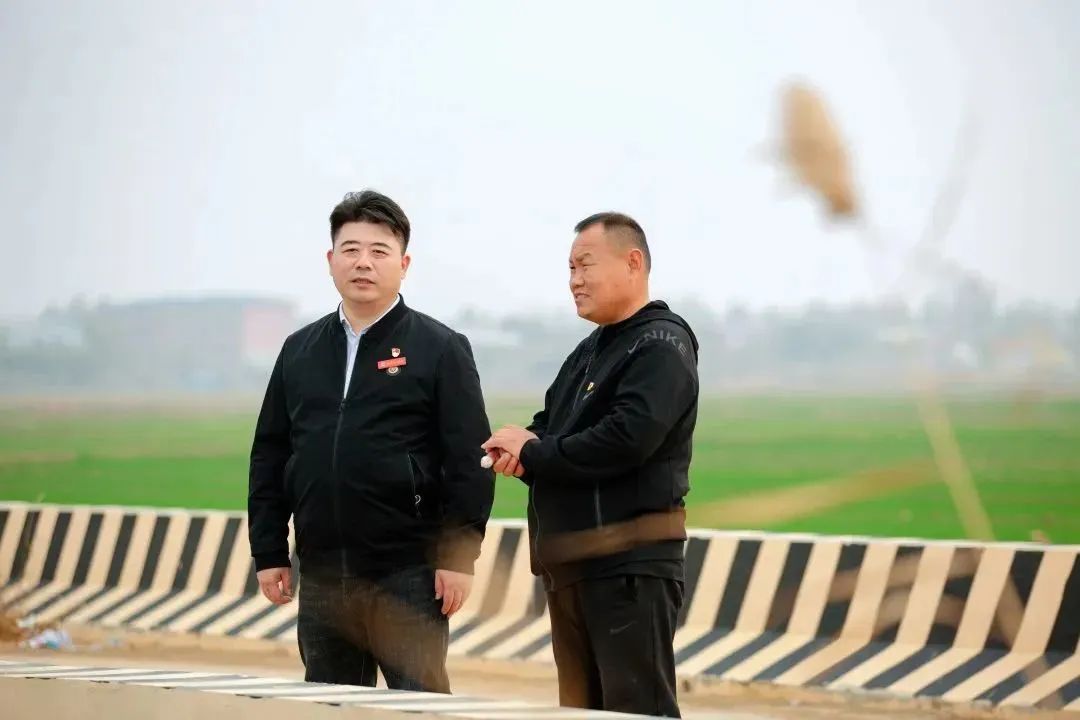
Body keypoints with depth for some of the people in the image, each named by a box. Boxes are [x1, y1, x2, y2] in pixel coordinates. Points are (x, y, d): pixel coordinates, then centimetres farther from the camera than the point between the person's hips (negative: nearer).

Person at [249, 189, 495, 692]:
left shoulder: (440, 349, -1)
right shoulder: (299, 351, 12)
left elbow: (470, 461, -5)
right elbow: (269, 456, 13)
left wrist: (459, 557, -11)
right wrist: (268, 552, 7)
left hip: (407, 575, -5)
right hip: (320, 575, 5)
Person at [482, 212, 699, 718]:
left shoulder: (661, 346, -9)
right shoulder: (590, 352, 21)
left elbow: (625, 440, -22)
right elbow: (548, 431, 19)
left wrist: (530, 454, -11)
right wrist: (524, 446, -7)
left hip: (630, 564, -9)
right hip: (570, 563, 9)